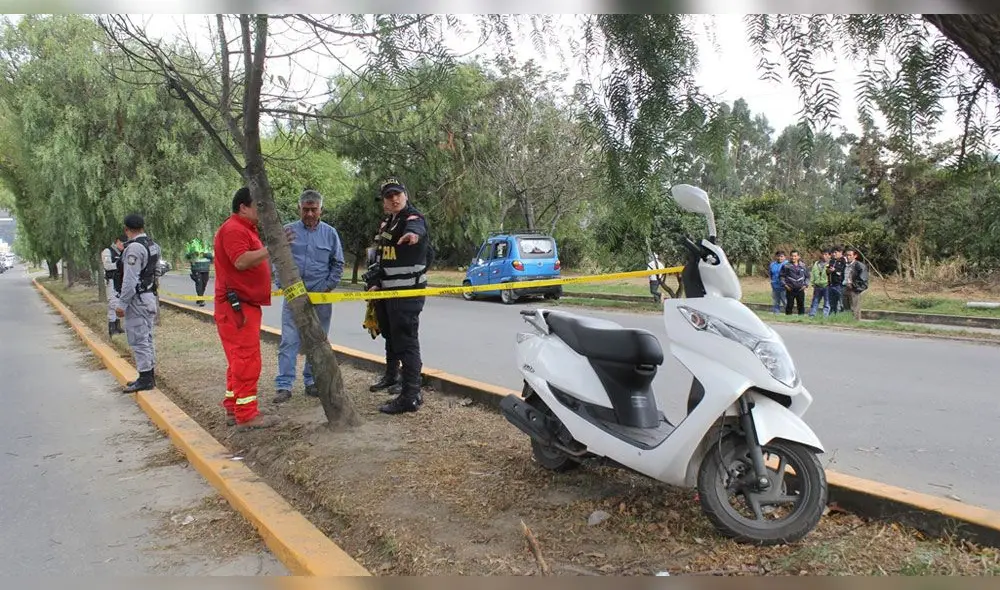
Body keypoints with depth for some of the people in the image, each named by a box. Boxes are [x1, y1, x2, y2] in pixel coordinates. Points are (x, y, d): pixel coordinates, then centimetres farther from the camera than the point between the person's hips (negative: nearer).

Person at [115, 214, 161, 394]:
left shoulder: (134, 248, -17)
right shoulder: (153, 245, 10)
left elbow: (130, 279, -20)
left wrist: (122, 304, -16)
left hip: (137, 299, -9)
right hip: (150, 297, 9)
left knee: (138, 340, -4)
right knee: (146, 339, 15)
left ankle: (145, 379, -1)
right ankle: (149, 376, 22)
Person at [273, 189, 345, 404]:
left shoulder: (330, 233, 4)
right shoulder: (288, 230, 3)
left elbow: (338, 264, 9)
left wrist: (328, 287, -1)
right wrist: (284, 286, -5)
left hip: (320, 297, 1)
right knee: (289, 341, -4)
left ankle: (312, 382, 21)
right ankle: (284, 386, 0)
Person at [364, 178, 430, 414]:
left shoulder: (413, 218, -13)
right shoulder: (387, 225, 16)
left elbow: (415, 228, -40)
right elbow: (380, 257, 21)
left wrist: (412, 233, -64)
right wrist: (374, 282, 8)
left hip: (408, 292, -10)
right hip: (389, 290, 10)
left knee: (406, 342, -11)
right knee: (391, 335, 22)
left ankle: (411, 396, -7)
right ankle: (391, 376, 40)